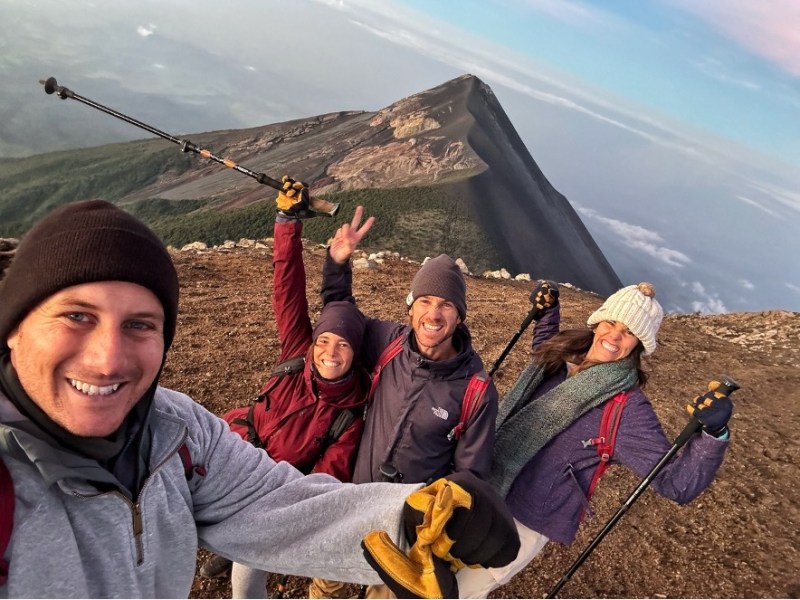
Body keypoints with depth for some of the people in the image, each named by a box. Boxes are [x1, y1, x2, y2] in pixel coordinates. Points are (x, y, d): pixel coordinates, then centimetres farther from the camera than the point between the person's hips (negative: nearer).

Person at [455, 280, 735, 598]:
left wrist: (713, 434, -36)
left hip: (525, 523, -6)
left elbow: (677, 484, -21)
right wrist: (546, 311, 7)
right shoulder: (565, 352, -5)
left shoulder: (628, 408, -22)